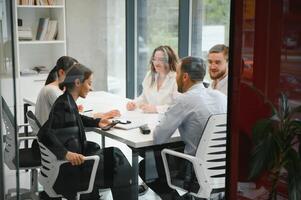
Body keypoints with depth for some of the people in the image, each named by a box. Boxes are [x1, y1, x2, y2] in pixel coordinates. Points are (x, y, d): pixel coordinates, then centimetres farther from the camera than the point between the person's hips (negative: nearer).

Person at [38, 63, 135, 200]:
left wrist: (96, 122, 19)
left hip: (75, 154, 10)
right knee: (118, 168, -1)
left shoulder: (69, 101, 6)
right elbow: (45, 133, -32)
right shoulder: (64, 105, -22)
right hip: (69, 168, -9)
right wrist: (66, 153, -42)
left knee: (115, 155, 17)